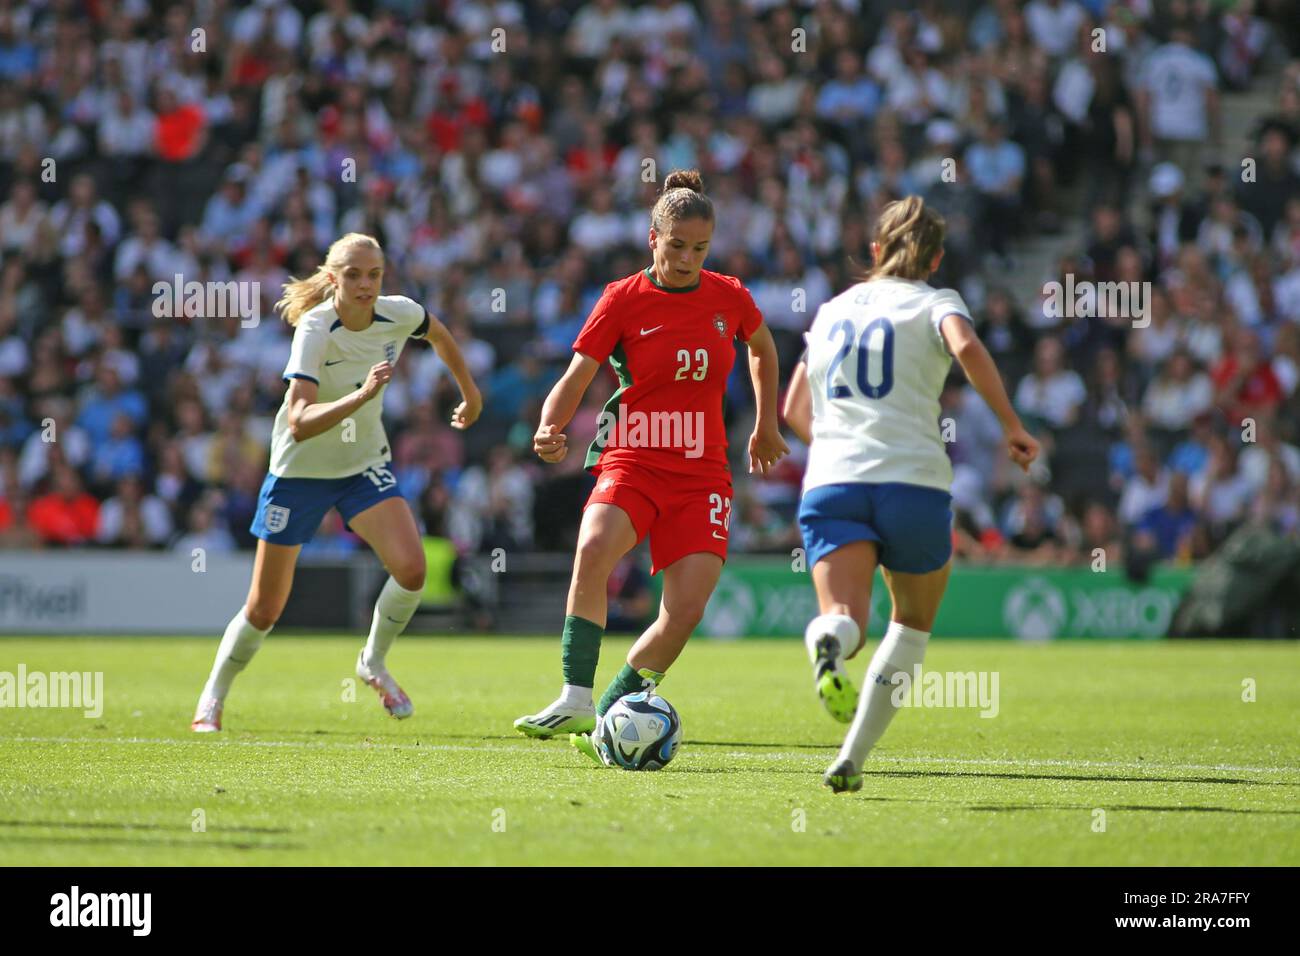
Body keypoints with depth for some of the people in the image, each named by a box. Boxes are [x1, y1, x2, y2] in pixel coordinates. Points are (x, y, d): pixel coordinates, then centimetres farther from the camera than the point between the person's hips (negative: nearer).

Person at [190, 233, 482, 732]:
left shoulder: (398, 314, -12)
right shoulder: (315, 329, -27)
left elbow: (440, 334, 14)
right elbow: (300, 423, -39)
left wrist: (470, 393, 24)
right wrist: (361, 395, -51)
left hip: (365, 465, 4)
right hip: (300, 469, -4)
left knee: (411, 567, -21)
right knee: (264, 609, 2)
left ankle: (373, 662, 7)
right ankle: (212, 699, 26)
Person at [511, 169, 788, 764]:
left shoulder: (729, 297, 5)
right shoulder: (624, 299, -3)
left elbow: (763, 347, 27)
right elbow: (575, 379, -6)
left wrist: (766, 425, 31)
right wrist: (551, 431, -25)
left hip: (701, 472, 2)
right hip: (631, 461, -2)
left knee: (686, 610, -15)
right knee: (594, 549, -35)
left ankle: (607, 719, 4)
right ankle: (577, 700, -30)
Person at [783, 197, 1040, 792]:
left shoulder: (832, 310, 23)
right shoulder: (933, 303, 9)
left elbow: (794, 411, 30)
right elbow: (967, 348, -15)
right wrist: (1012, 426, -9)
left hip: (831, 481, 2)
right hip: (914, 481, -2)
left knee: (844, 619, -13)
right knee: (912, 625, 19)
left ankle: (828, 640, -52)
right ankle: (850, 761, 8)